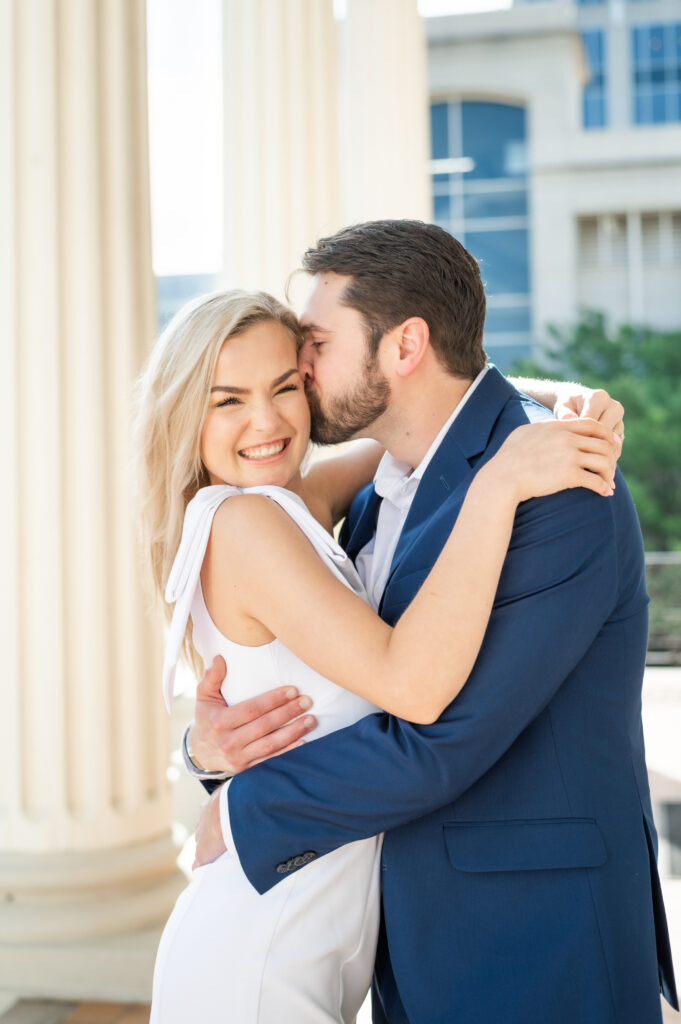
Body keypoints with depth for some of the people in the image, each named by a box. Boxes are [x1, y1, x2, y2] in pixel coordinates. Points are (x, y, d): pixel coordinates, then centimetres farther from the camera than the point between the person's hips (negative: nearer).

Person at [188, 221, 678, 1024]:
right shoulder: (380, 494, 7)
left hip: (535, 952, -7)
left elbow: (442, 741, -25)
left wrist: (242, 812, -12)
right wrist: (212, 735, -11)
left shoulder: (559, 493, -21)